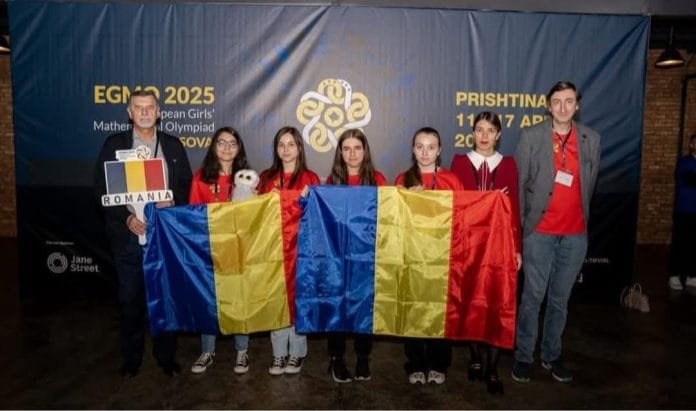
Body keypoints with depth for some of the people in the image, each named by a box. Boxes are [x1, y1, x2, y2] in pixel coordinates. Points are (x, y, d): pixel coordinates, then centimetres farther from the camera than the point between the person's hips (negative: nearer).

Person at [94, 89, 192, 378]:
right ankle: (131, 357, 24)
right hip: (128, 234, 0)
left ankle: (166, 355, 23)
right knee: (130, 299, 8)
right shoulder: (114, 145, 4)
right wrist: (126, 217, -12)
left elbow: (187, 185, 8)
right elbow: (102, 187, 0)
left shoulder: (173, 145, 8)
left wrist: (173, 202, -13)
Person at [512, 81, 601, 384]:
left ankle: (551, 356, 26)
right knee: (533, 296, 3)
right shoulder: (531, 136, -2)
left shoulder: (591, 139, 7)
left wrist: (582, 216, 11)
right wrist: (521, 224, -3)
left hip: (576, 233, 3)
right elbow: (518, 183, -2)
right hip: (540, 231, -3)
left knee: (560, 298, 12)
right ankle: (523, 356, 16)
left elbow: (590, 184, 12)